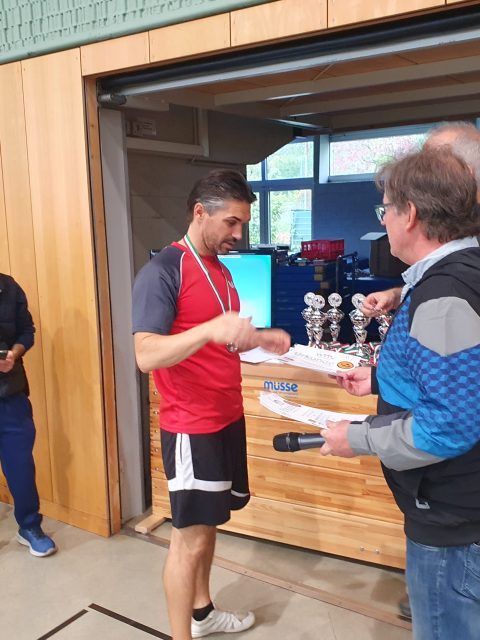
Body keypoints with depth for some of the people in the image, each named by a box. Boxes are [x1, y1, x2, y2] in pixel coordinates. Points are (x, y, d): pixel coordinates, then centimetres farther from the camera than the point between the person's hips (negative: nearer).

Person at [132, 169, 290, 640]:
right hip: (191, 427, -8)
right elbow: (146, 355, -27)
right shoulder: (161, 273, -16)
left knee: (207, 523, 20)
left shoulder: (220, 268, 11)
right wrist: (212, 329, -40)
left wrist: (259, 339, 2)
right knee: (190, 536, 3)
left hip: (227, 418, 8)